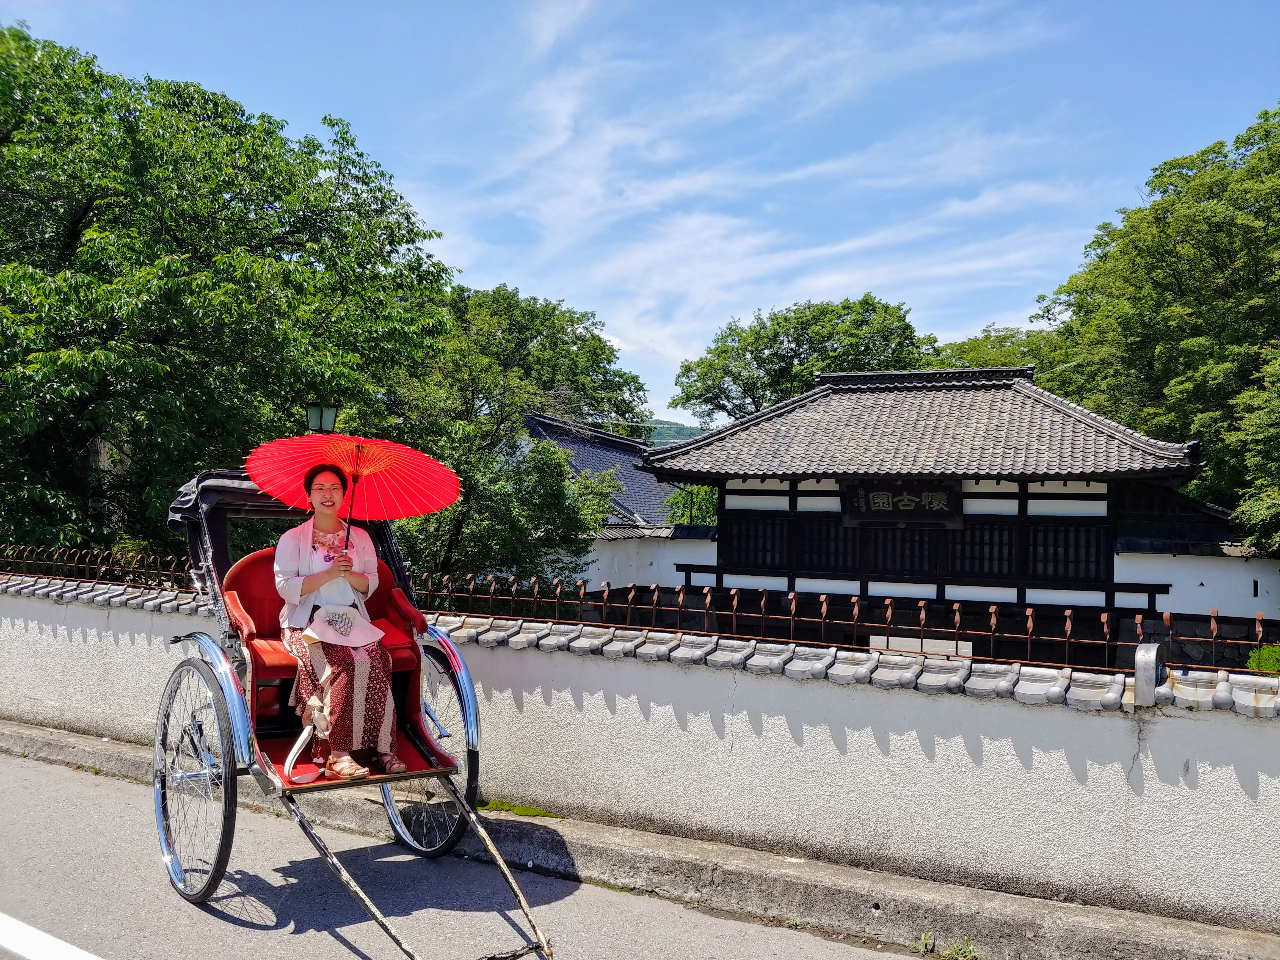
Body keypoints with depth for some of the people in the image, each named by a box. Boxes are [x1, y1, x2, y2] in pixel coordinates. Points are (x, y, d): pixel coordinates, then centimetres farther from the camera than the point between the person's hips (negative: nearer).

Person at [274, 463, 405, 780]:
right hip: (307, 622, -3)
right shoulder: (293, 539, 7)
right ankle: (338, 755, -32)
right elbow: (286, 588, -4)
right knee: (343, 664, -32)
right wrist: (328, 574, -16)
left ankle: (383, 747, -27)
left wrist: (350, 574, -10)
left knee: (376, 660, -28)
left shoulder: (360, 537, 17)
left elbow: (370, 585, 11)